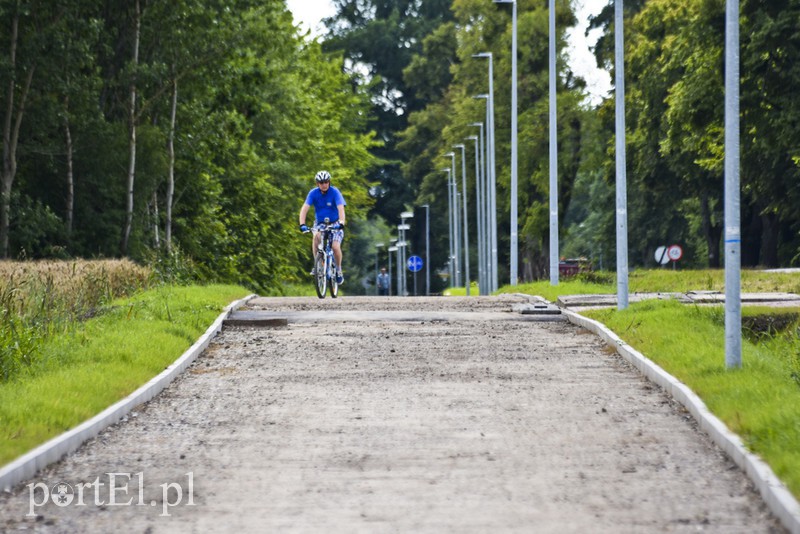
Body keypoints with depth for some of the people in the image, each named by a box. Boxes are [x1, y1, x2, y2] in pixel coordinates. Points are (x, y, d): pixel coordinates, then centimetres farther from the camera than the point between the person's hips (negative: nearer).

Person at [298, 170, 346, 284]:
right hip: (320, 223, 1)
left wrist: (341, 223, -45)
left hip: (334, 223, -1)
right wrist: (302, 224, -34)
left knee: (335, 246, -20)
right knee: (316, 236, -32)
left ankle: (338, 270, 7)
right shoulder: (313, 193, -12)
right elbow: (305, 208, -20)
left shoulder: (335, 192, -17)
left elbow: (341, 208, -28)